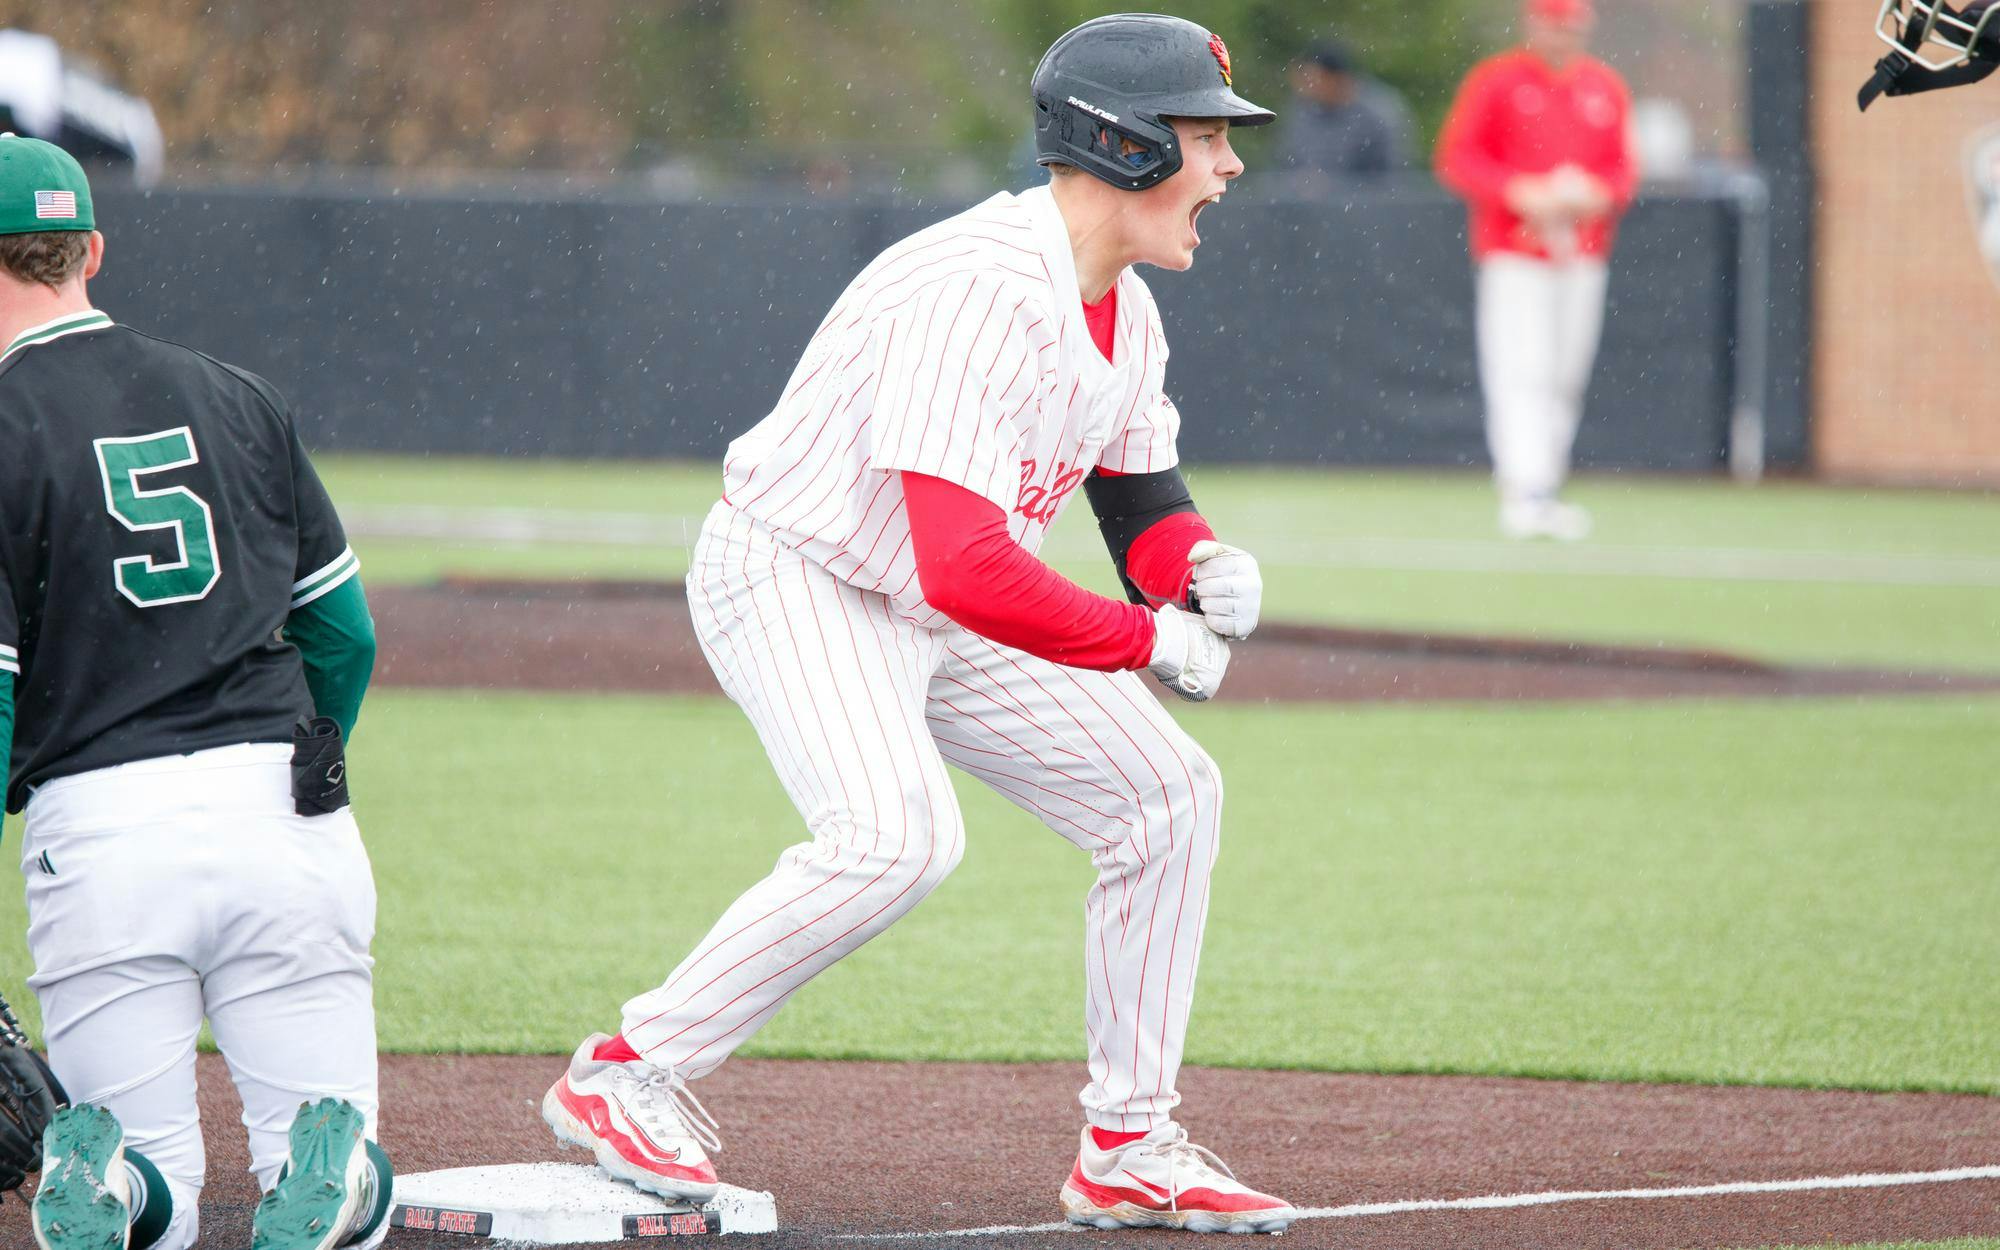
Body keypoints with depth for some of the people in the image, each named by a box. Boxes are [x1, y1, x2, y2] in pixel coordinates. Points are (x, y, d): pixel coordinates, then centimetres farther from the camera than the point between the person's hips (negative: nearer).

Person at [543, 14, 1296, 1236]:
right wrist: (1152, 640, -26)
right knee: (899, 833, -32)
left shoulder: (1126, 311, 2)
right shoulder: (978, 294, -30)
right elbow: (966, 568, -37)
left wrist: (1201, 564, -10)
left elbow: (1142, 503, 14)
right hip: (793, 576, -10)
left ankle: (1130, 1150, 15)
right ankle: (626, 1076, -19)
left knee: (1167, 792, 7)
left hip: (928, 616, 10)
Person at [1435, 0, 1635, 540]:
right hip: (1513, 253, -5)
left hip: (1584, 252, 5)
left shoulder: (1605, 87, 12)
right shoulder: (1494, 82, -1)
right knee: (1521, 374, -14)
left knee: (1566, 380, 7)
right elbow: (1456, 157, -4)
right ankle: (1525, 493, -21)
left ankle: (1544, 496, 15)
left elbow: (1624, 167, 14)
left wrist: (1599, 194, -9)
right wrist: (1521, 194, -17)